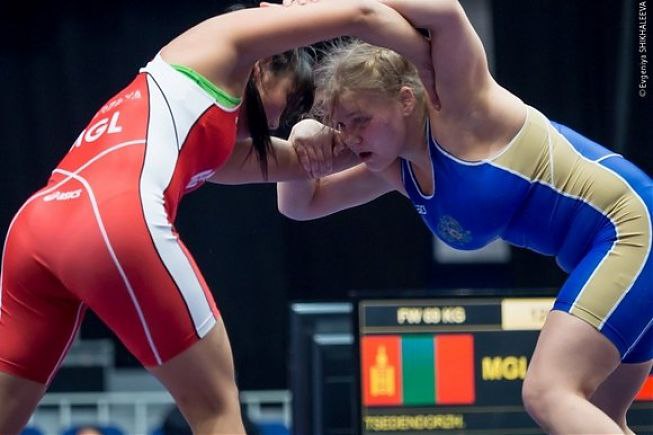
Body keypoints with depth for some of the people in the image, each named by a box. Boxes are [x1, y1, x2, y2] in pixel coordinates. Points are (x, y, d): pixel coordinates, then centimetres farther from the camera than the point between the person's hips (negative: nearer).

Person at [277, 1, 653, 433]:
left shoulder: (458, 115, -16)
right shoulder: (396, 170, 9)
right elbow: (299, 204, 17)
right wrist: (305, 137, -4)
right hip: (605, 251, 10)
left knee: (548, 395, -21)